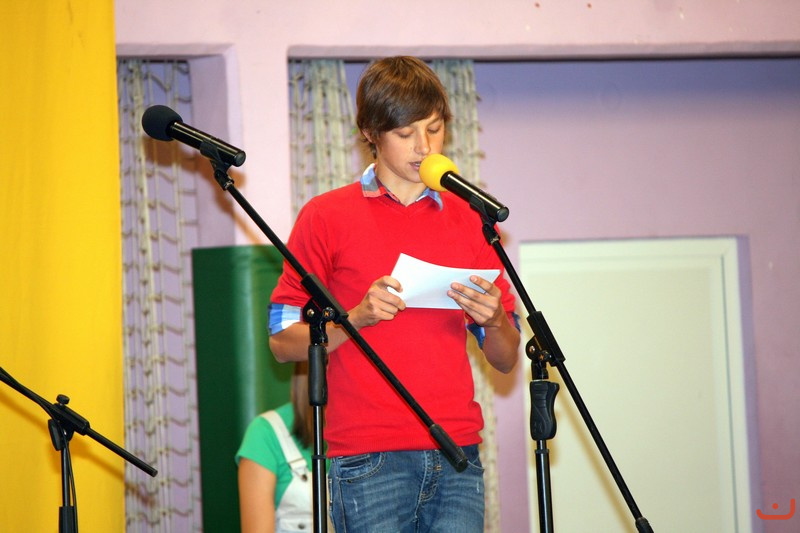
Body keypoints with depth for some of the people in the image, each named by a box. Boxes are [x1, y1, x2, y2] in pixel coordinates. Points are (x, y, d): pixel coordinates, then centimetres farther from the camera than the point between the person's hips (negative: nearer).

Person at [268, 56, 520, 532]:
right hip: (369, 458, -3)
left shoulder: (469, 219, 16)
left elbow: (506, 359, 16)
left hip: (457, 456, 3)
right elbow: (283, 341, 4)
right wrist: (356, 318, -12)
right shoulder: (326, 217, 6)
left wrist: (494, 320, -5)